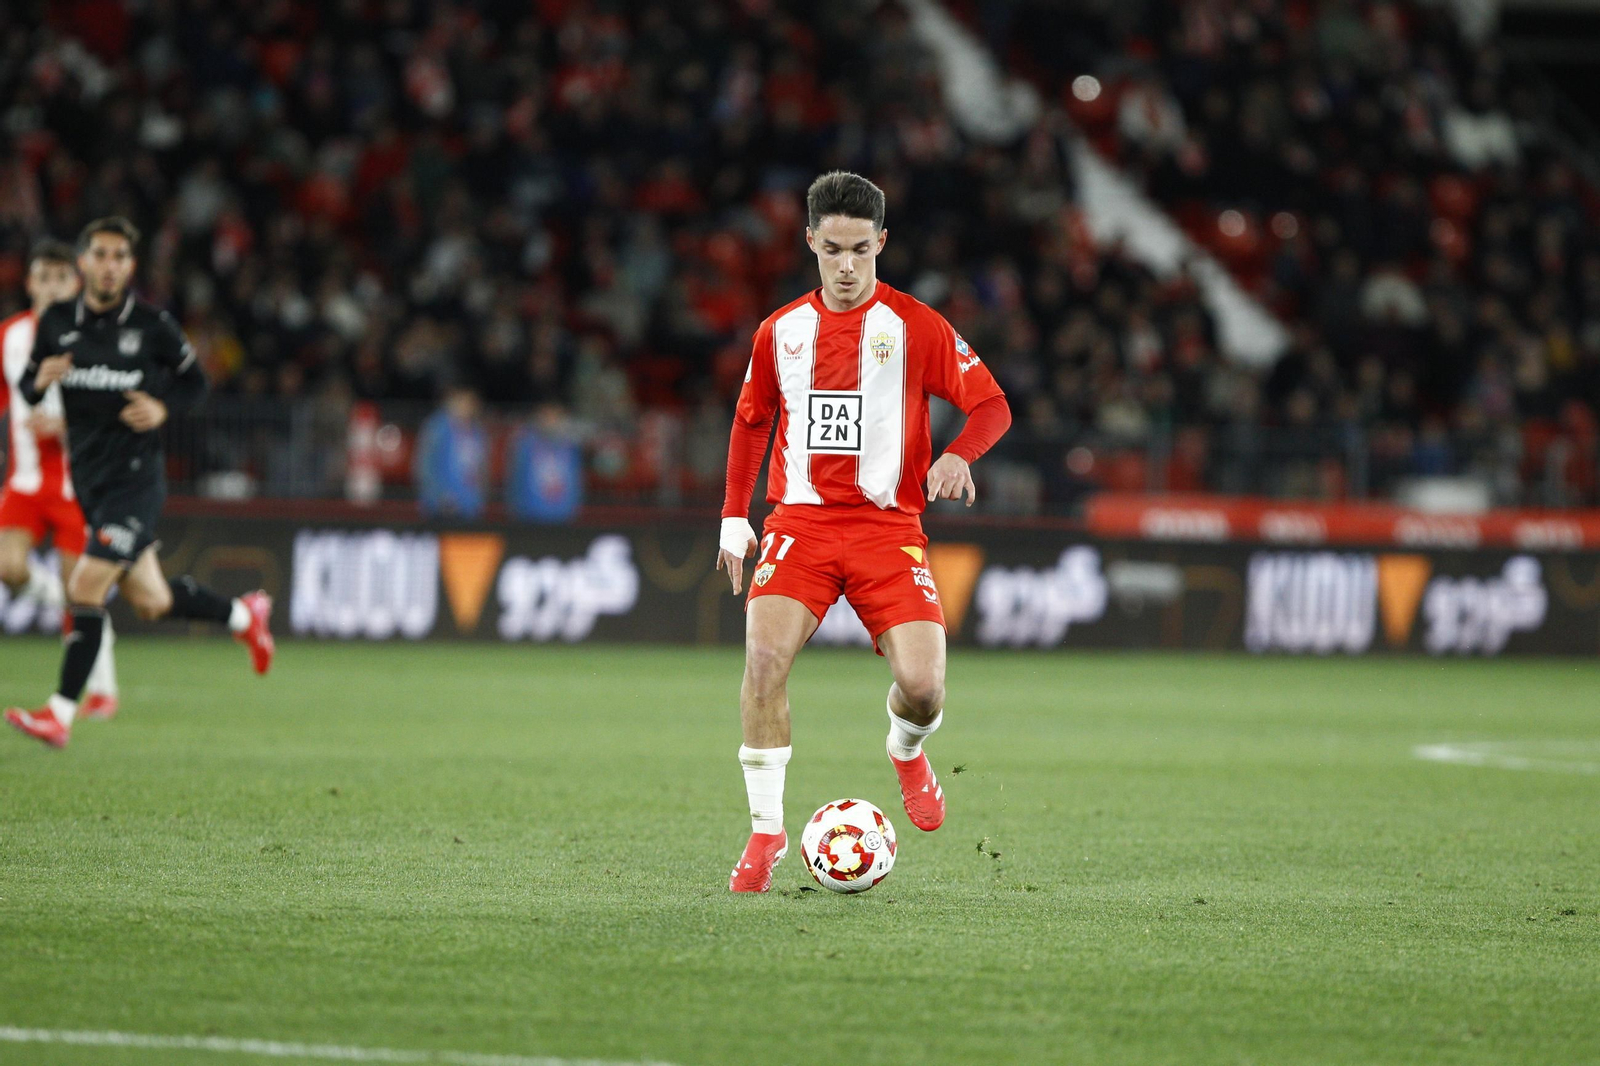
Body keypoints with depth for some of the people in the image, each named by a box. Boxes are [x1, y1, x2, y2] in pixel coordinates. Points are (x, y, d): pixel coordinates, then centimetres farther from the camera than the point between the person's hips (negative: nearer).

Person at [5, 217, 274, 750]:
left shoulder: (153, 325, -7)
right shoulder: (56, 322, 2)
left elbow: (194, 382, 6)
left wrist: (163, 408, -14)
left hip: (136, 476, -5)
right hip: (88, 479, 5)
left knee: (86, 587, -15)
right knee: (151, 602, 11)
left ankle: (60, 713, -10)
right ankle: (244, 615, 38)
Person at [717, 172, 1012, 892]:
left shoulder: (915, 326, 1)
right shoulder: (781, 331, 11)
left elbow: (992, 405, 1)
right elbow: (751, 421, 24)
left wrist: (958, 455, -20)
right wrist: (734, 517, 15)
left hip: (887, 526, -2)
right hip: (800, 521, 2)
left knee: (922, 687, -16)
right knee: (764, 656, -22)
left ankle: (906, 752, 24)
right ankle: (766, 831, -10)